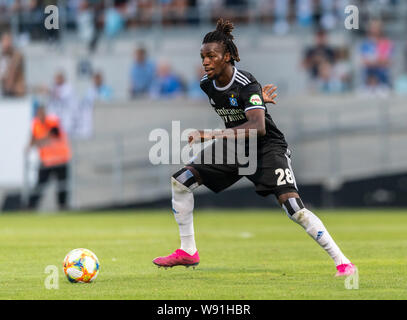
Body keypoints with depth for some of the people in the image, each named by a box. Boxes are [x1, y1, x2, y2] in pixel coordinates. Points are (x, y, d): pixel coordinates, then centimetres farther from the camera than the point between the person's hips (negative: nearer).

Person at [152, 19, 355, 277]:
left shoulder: (247, 85, -26)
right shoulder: (207, 85, -4)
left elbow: (258, 127, -42)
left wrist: (212, 135, -47)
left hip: (268, 148, -7)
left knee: (295, 209, -23)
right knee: (180, 182, -2)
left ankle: (343, 262, -15)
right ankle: (188, 252, 8)